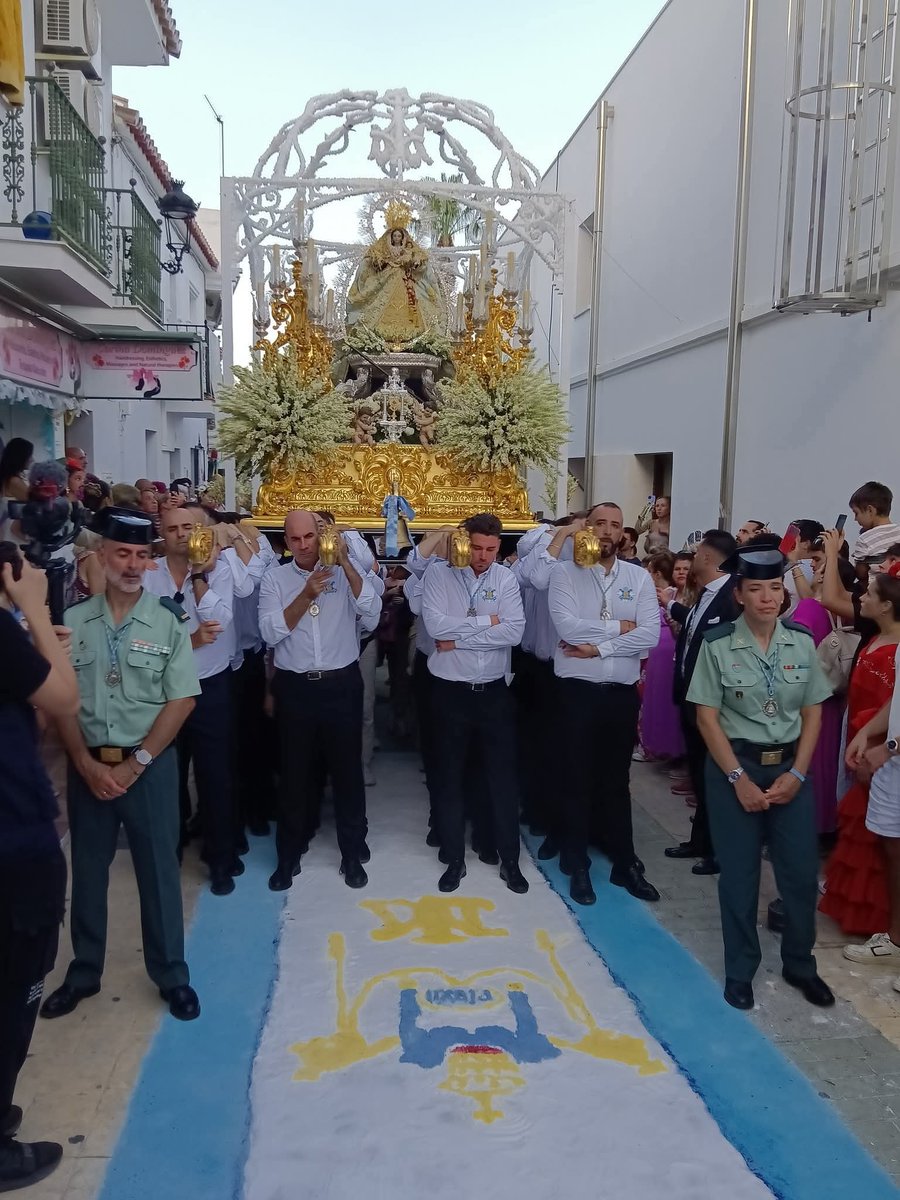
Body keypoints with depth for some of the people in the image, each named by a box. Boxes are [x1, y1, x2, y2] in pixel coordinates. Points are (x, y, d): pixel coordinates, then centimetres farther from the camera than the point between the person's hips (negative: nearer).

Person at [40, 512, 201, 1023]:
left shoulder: (169, 623, -5)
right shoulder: (73, 622, -1)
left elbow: (181, 701, -7)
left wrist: (136, 763, -10)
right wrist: (88, 764, -8)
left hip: (151, 763, -1)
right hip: (88, 765, 2)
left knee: (159, 869, 8)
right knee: (88, 870, 15)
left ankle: (171, 973, 24)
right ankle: (84, 971, 33)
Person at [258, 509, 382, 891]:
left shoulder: (345, 573, 1)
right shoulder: (274, 578, 1)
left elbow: (371, 616, -15)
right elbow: (271, 633, -10)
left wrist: (347, 563, -20)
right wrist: (307, 595, -19)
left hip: (342, 685, 0)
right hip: (294, 688, 0)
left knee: (347, 770, 9)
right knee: (294, 773, 11)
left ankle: (352, 854, 25)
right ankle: (288, 856, 27)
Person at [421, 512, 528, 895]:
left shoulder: (505, 578, 0)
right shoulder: (438, 574, -5)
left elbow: (515, 631, -13)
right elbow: (435, 625, -19)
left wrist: (459, 638, -16)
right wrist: (487, 622, -14)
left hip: (494, 692, 1)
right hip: (450, 692, -1)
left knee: (502, 776, 9)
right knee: (451, 777, 11)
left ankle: (509, 860, 24)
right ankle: (455, 860, 25)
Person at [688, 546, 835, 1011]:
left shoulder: (802, 642, -2)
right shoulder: (717, 645, -12)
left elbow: (813, 713, 3)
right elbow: (707, 718, -9)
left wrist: (797, 774, -5)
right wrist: (739, 779, -11)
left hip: (789, 767, 3)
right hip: (734, 766, -3)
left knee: (801, 870, 7)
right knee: (739, 873, 7)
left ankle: (799, 963, 31)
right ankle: (740, 970, 26)